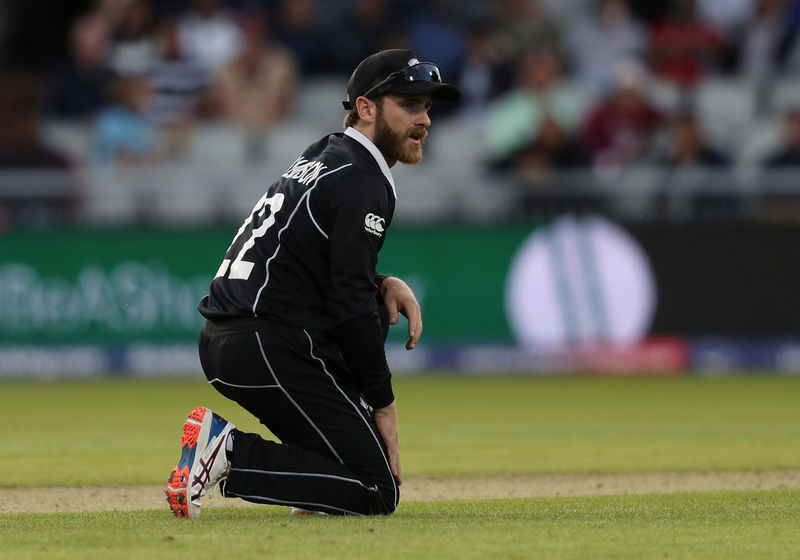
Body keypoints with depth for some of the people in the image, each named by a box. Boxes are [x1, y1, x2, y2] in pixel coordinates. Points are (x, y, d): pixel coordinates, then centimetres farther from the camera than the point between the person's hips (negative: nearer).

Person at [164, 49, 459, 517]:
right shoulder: (362, 180, -9)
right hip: (270, 351, -10)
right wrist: (384, 404, -7)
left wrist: (384, 283, 10)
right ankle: (230, 453, -15)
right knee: (378, 492, -7)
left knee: (378, 304, 28)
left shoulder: (321, 159, 20)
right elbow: (350, 303, -15)